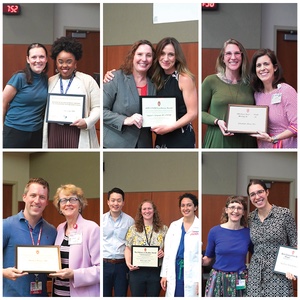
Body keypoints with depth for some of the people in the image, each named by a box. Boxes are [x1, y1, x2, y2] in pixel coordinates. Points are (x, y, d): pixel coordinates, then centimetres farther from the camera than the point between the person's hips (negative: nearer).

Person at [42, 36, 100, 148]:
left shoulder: (87, 80, 1)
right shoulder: (50, 81, 14)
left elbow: (97, 107, -1)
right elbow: (45, 108, 15)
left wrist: (87, 122, -18)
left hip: (78, 133, -4)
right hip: (55, 133, 4)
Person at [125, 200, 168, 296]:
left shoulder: (163, 229, 6)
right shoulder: (133, 229, 7)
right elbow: (128, 248, 6)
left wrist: (163, 253, -13)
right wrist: (128, 263, -10)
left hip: (156, 271, 0)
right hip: (137, 270, 0)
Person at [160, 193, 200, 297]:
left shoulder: (199, 226, -3)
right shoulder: (174, 225, 11)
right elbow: (167, 252, 12)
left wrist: (199, 280, -12)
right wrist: (164, 274, 7)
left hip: (192, 275, -4)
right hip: (174, 274, 4)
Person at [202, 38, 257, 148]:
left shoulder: (249, 83, 8)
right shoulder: (211, 81, -2)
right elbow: (201, 111, 0)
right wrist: (217, 121, -15)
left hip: (245, 142, 3)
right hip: (218, 142, -3)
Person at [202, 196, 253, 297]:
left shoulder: (248, 233, 0)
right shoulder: (215, 231, -4)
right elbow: (208, 259, 4)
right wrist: (200, 260, -16)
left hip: (240, 281, 1)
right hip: (218, 280, -1)